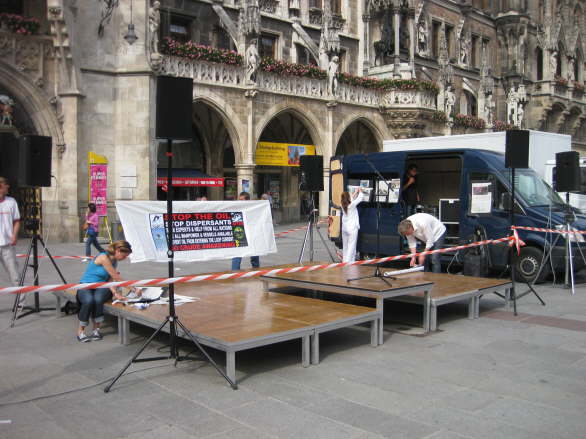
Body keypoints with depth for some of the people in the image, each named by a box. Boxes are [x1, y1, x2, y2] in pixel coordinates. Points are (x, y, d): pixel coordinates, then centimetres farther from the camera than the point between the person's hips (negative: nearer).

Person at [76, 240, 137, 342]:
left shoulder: (114, 261, 8)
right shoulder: (104, 257, -17)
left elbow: (110, 280, 1)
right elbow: (117, 278, -17)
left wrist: (115, 293, -18)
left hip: (101, 287, 5)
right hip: (86, 285, -5)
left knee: (98, 299, -33)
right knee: (89, 301, -38)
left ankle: (96, 329, -16)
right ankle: (80, 331, -19)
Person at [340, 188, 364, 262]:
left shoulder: (343, 205, 1)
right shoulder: (352, 204, -14)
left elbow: (351, 199, 19)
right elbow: (360, 198, -3)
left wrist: (355, 193, 26)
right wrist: (359, 192, 15)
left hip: (344, 228, 6)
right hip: (352, 228, -6)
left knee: (345, 246, 15)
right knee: (351, 246, -4)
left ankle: (344, 260, 21)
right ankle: (348, 261, -8)